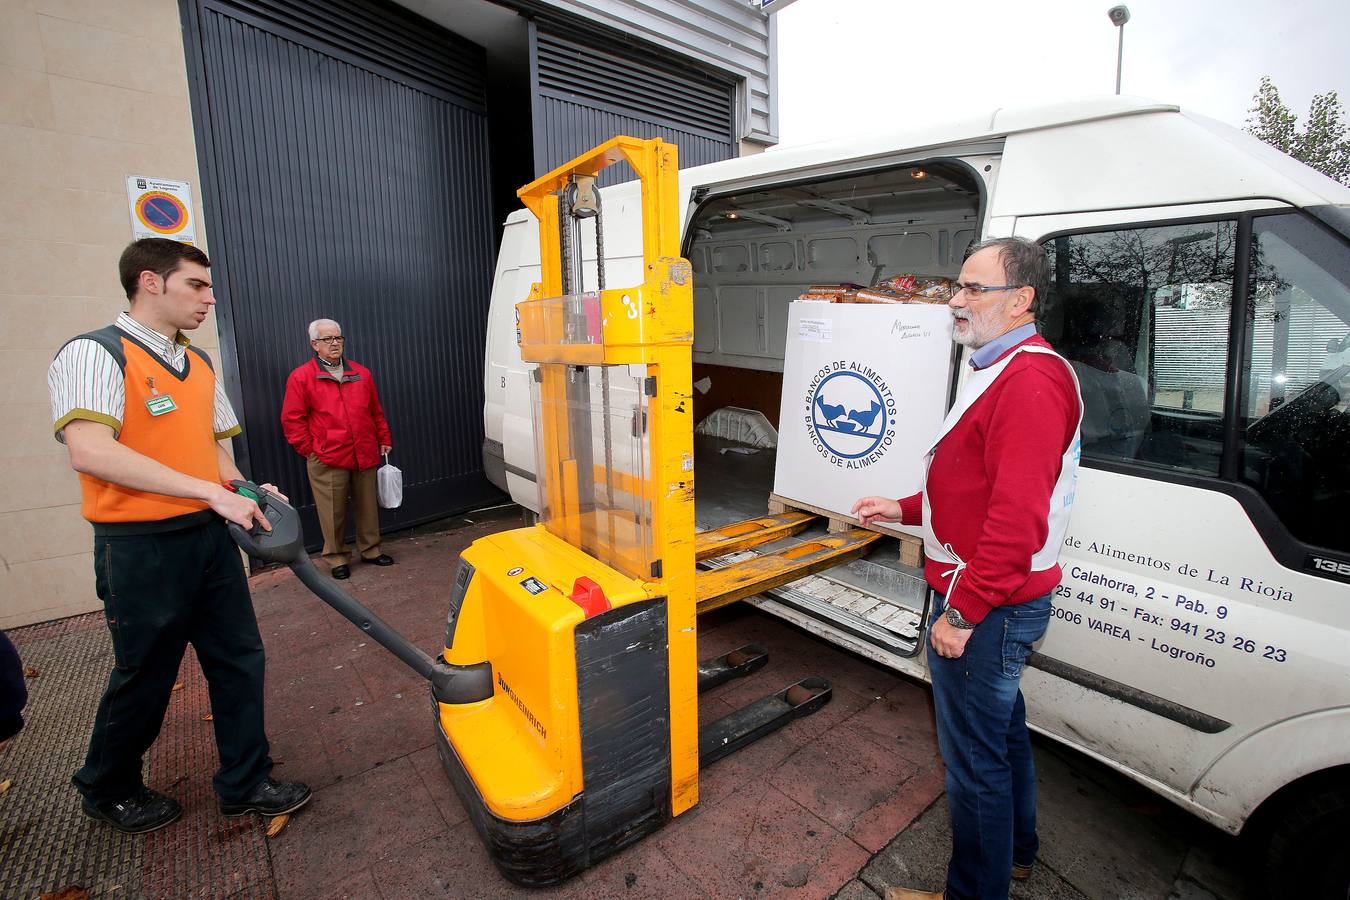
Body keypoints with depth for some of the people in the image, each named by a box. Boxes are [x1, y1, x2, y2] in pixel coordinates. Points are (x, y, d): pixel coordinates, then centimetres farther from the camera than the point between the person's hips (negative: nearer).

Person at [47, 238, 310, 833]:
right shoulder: (94, 354, -11)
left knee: (239, 659, 10)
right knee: (144, 678, 10)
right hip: (141, 547, -7)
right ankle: (108, 790, 38)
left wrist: (249, 491, 1)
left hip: (210, 537, 7)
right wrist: (212, 493, -28)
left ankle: (245, 783, 26)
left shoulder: (200, 365, 12)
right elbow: (90, 452, -25)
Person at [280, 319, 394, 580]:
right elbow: (292, 419, 0)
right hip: (327, 460, -4)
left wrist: (384, 439, 16)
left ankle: (370, 549, 26)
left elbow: (376, 411, 18)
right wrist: (309, 449, -3)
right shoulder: (301, 377, 0)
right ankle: (336, 558, 16)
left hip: (365, 456, 4)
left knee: (368, 506, 11)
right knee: (333, 512, 2)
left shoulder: (361, 373, 13)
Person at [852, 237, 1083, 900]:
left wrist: (962, 612, -24)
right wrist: (905, 510, 15)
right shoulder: (1003, 369, 14)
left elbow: (1017, 516, -28)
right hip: (998, 602, 11)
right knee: (1003, 731, 27)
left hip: (984, 609, -11)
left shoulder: (1030, 381, -22)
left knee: (974, 757, 5)